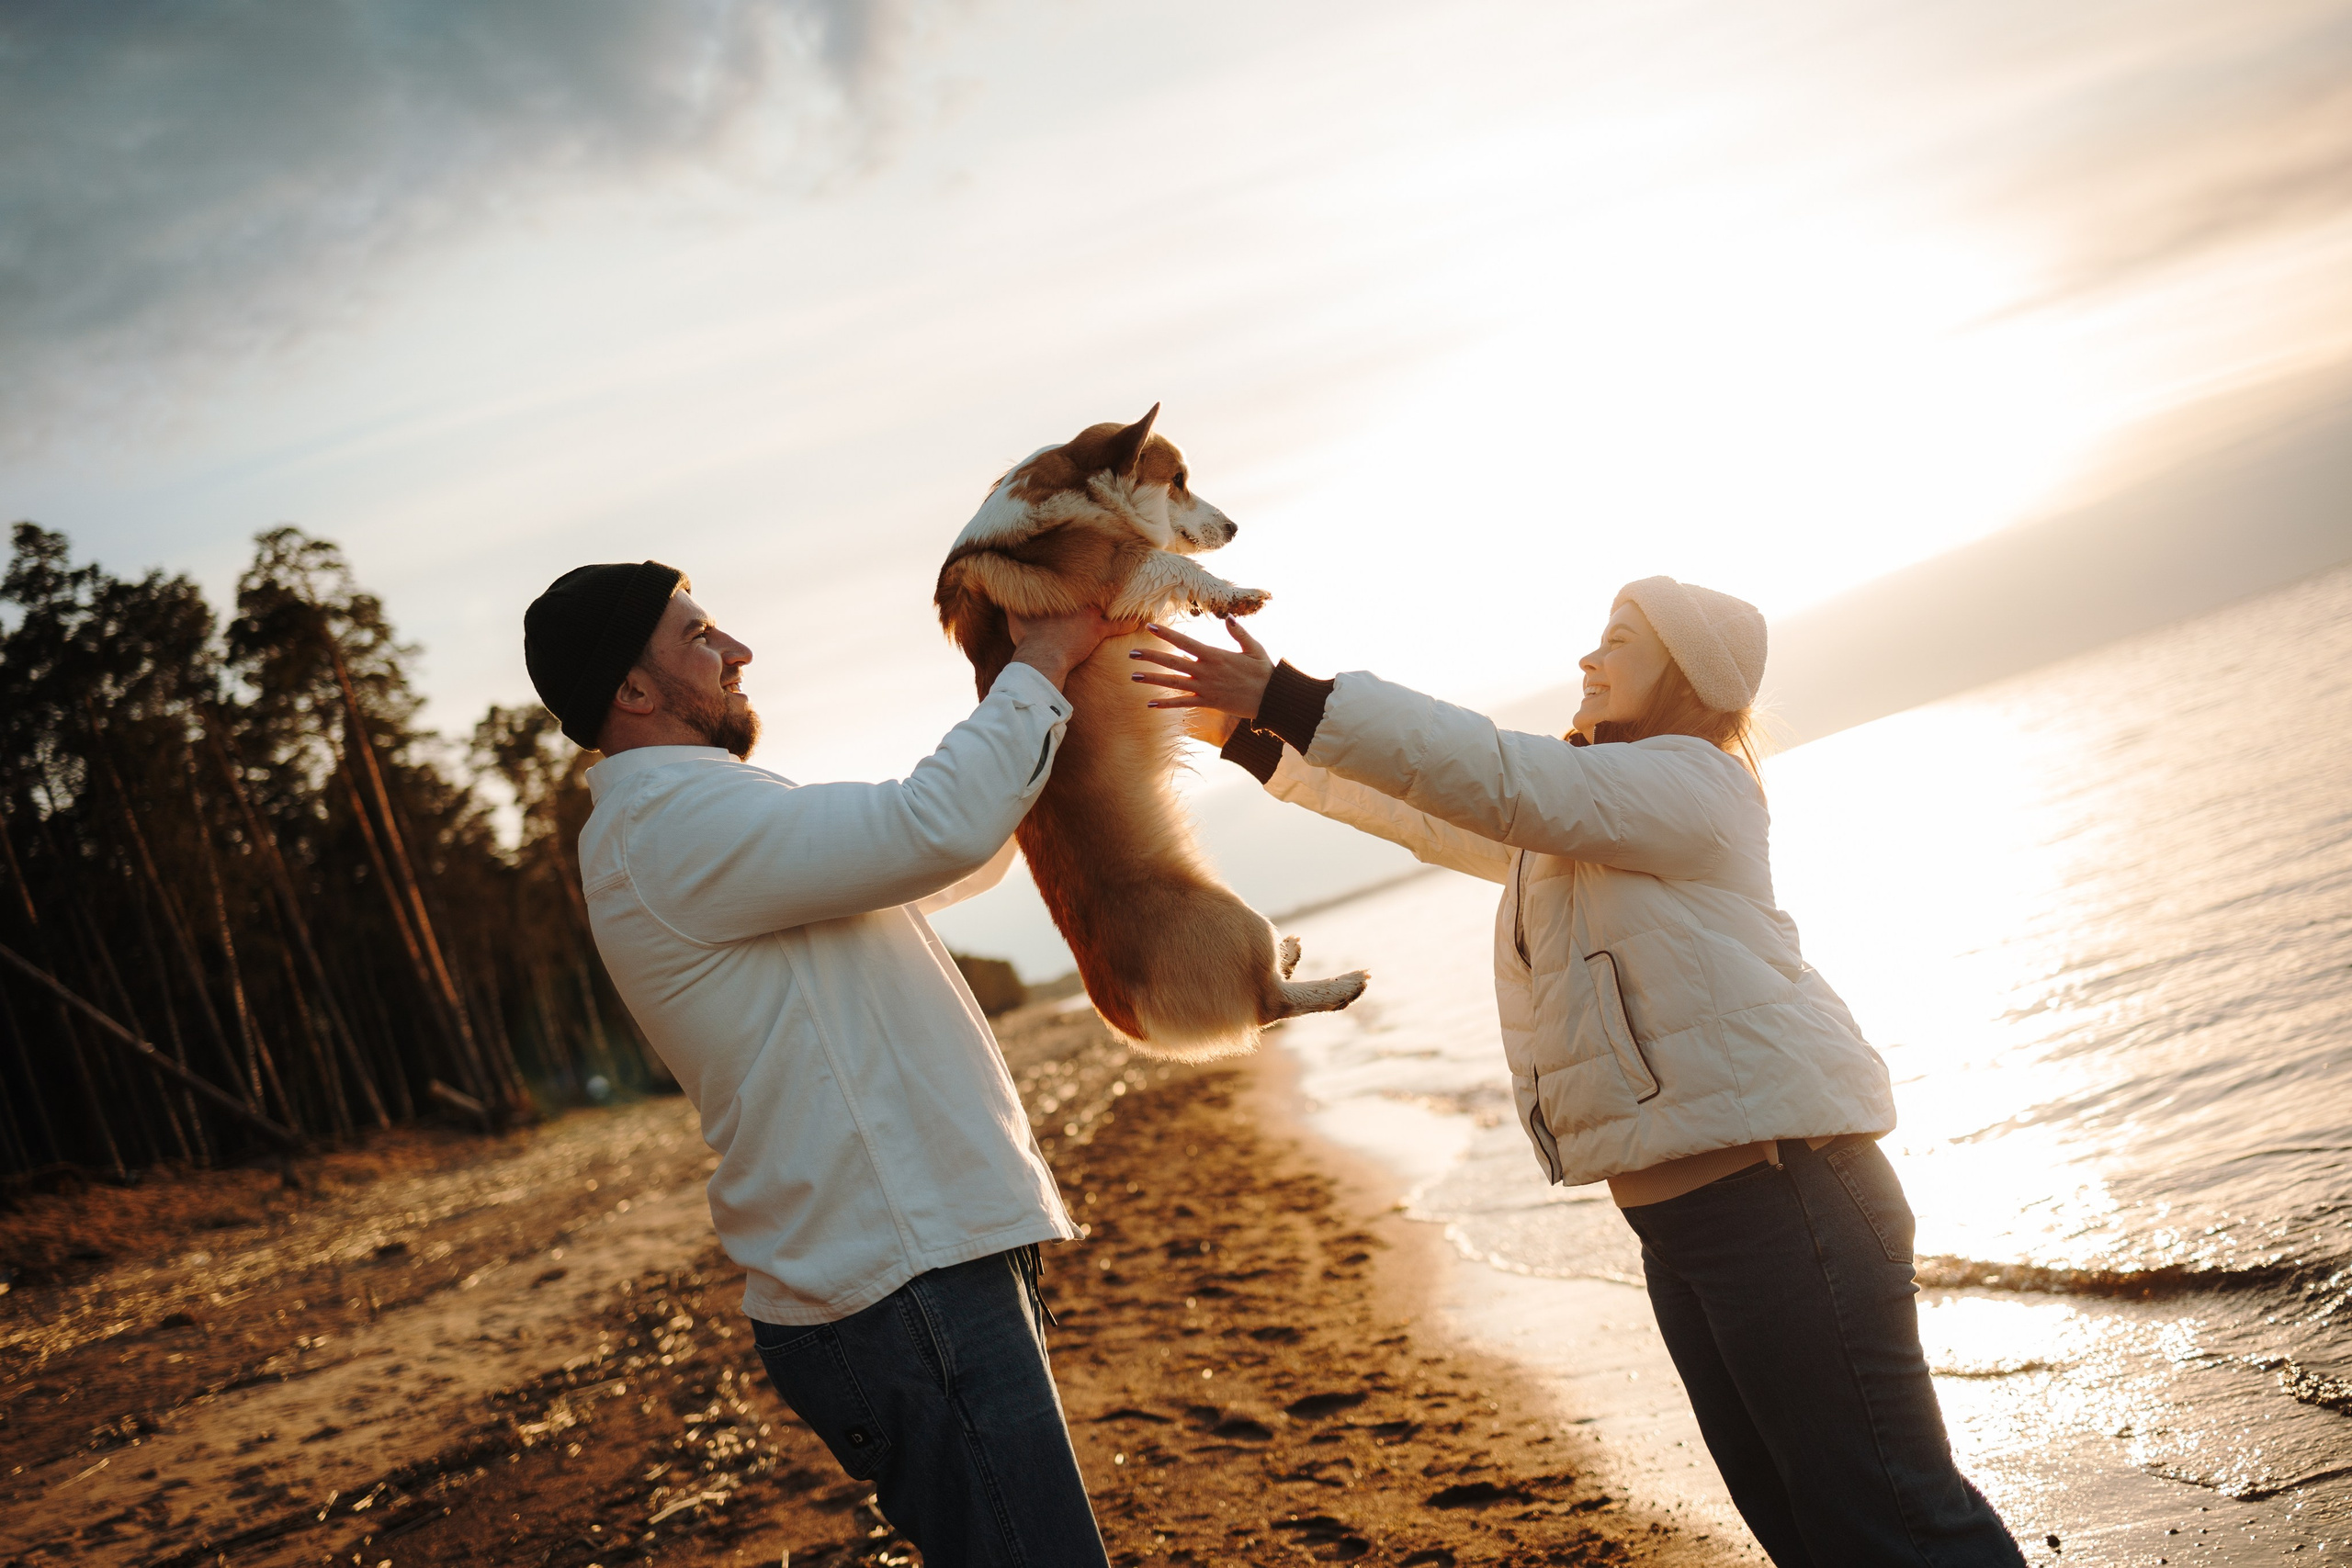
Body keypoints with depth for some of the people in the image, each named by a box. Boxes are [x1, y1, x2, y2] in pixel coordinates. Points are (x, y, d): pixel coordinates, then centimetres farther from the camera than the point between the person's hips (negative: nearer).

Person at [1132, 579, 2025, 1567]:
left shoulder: (1688, 781, -7)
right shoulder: (1574, 812, 23)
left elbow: (1494, 779, -19)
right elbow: (1418, 811, 21)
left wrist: (1291, 700, -20)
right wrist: (1249, 733, 14)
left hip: (1771, 1180, -10)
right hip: (1676, 1209, 10)